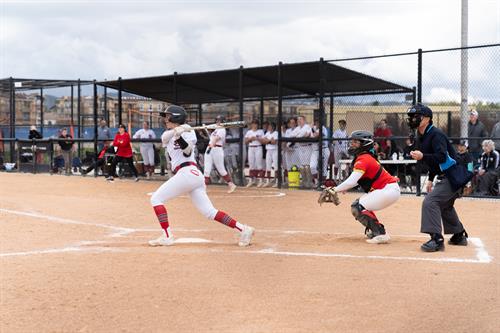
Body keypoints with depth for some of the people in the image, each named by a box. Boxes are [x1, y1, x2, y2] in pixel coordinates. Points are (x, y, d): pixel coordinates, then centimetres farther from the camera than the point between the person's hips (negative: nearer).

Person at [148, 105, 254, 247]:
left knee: (156, 199, -6)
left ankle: (167, 236, -10)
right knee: (210, 212, 1)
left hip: (187, 173, -7)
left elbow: (187, 152, -13)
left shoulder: (189, 133, 3)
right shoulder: (168, 134, 22)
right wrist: (176, 131, -19)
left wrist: (179, 136, -25)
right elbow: (164, 137, -2)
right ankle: (243, 229, -3)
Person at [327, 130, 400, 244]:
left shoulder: (363, 160, -17)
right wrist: (342, 188, 3)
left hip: (389, 190, -10)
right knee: (357, 205, 17)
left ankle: (381, 234, -14)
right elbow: (357, 180, 17)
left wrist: (334, 190, -18)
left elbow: (351, 182, -26)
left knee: (358, 208, -15)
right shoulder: (366, 157, 13)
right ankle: (375, 230, 21)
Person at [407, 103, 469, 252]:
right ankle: (459, 235, 43)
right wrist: (430, 179, 19)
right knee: (445, 205, 26)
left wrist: (422, 156, -44)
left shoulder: (436, 134, -21)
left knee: (430, 202, -21)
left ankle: (437, 239, -24)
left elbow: (442, 157, -33)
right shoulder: (421, 137, 9)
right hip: (444, 177, 11)